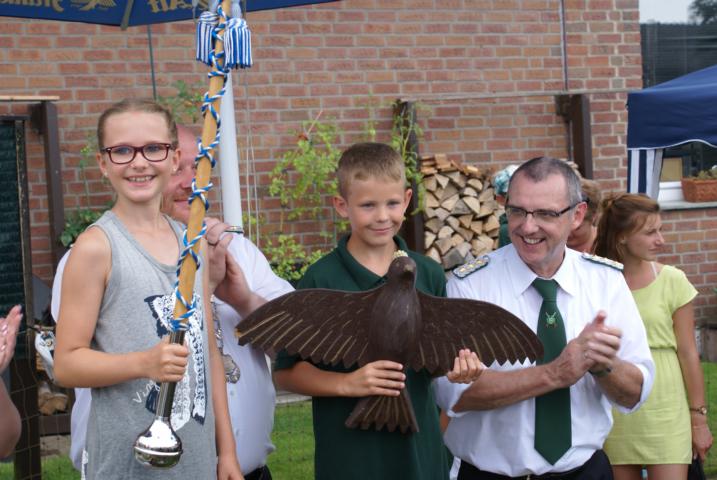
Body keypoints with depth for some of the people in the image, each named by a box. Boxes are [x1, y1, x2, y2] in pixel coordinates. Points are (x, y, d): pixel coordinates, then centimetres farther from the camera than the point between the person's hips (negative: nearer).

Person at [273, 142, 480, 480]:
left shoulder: (429, 275, 3)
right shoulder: (321, 280, -9)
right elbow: (285, 373, -7)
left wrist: (455, 364, -8)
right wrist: (347, 383, -20)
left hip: (419, 451, 4)